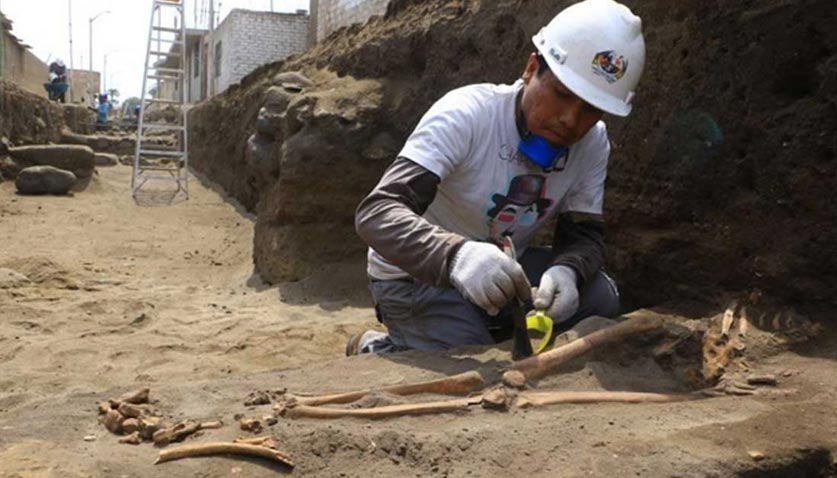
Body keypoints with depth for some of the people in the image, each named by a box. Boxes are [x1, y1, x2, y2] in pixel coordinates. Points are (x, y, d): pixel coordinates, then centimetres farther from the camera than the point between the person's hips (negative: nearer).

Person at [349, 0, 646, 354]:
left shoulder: (593, 143, -10)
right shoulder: (465, 115, -27)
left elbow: (584, 234, -6)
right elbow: (376, 214, -36)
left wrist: (567, 271, -32)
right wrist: (457, 255, -56)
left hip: (499, 267, 6)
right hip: (414, 275, -5)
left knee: (599, 298, -14)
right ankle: (376, 351, 7)